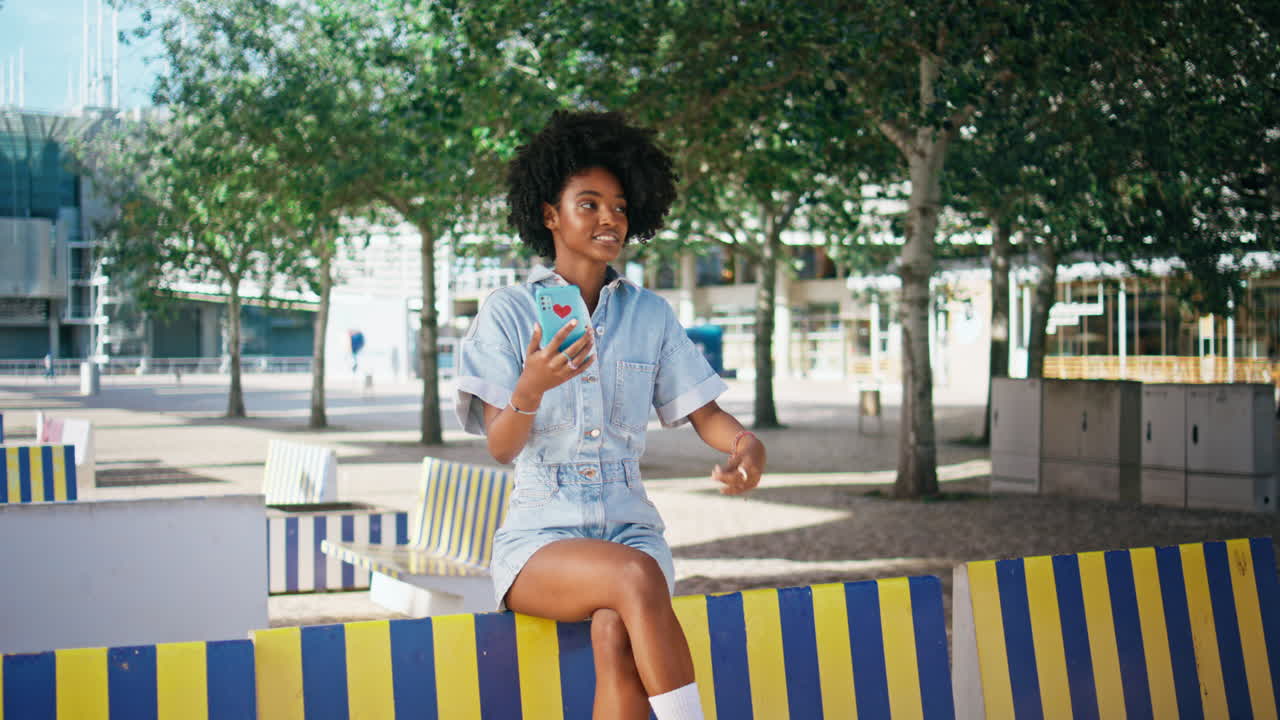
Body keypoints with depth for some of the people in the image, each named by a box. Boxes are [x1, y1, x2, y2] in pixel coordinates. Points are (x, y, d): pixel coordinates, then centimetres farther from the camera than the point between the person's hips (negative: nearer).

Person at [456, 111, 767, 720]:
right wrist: (531, 388, -27)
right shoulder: (508, 313, 3)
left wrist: (746, 444, -15)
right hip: (539, 538, -2)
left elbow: (704, 414, 9)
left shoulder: (650, 314, 13)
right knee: (636, 577, -34)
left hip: (630, 526, 2)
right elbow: (501, 447, -5)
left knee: (616, 635, -31)